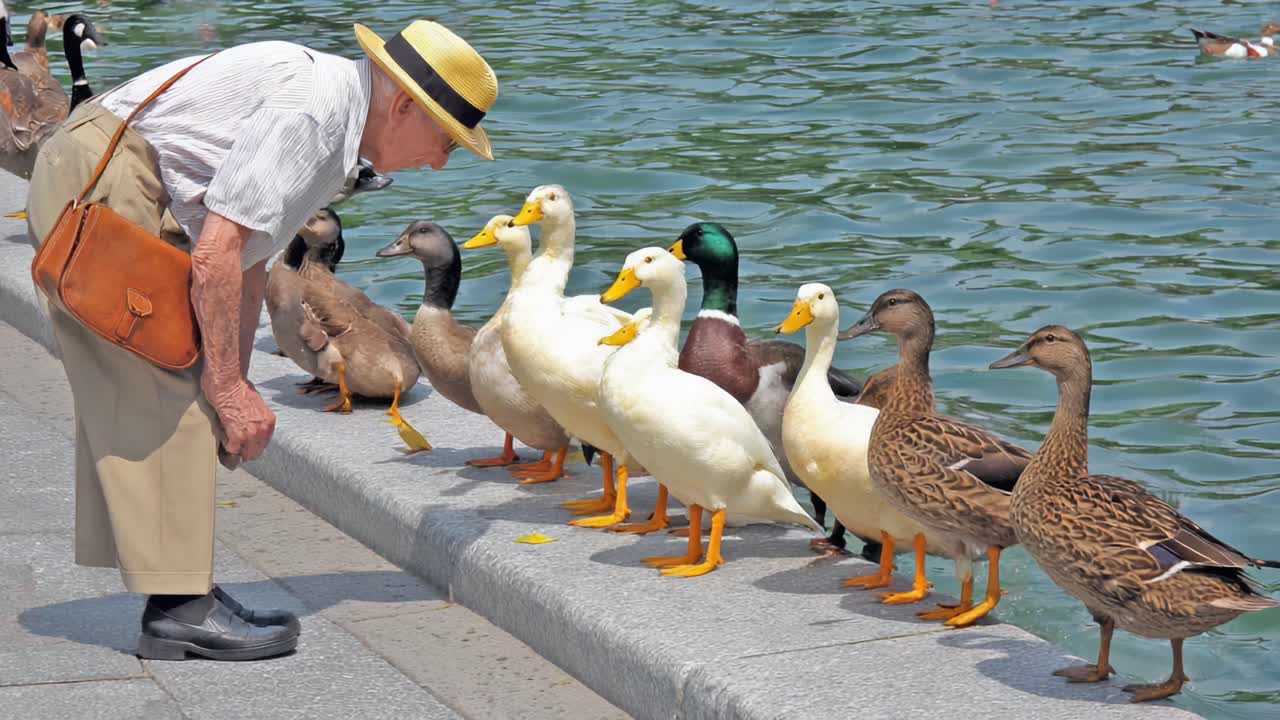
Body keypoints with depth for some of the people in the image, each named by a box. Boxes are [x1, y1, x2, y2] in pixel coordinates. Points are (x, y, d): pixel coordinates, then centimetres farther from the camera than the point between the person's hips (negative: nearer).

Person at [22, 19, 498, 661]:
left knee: (131, 399, 11)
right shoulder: (311, 107, -19)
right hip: (98, 182, -11)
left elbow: (248, 260, 19)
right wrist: (229, 386, -17)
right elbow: (215, 252, -24)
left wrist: (234, 384, 14)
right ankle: (178, 608, -9)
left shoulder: (329, 113, 13)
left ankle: (178, 595, 15)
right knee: (167, 398, -11)